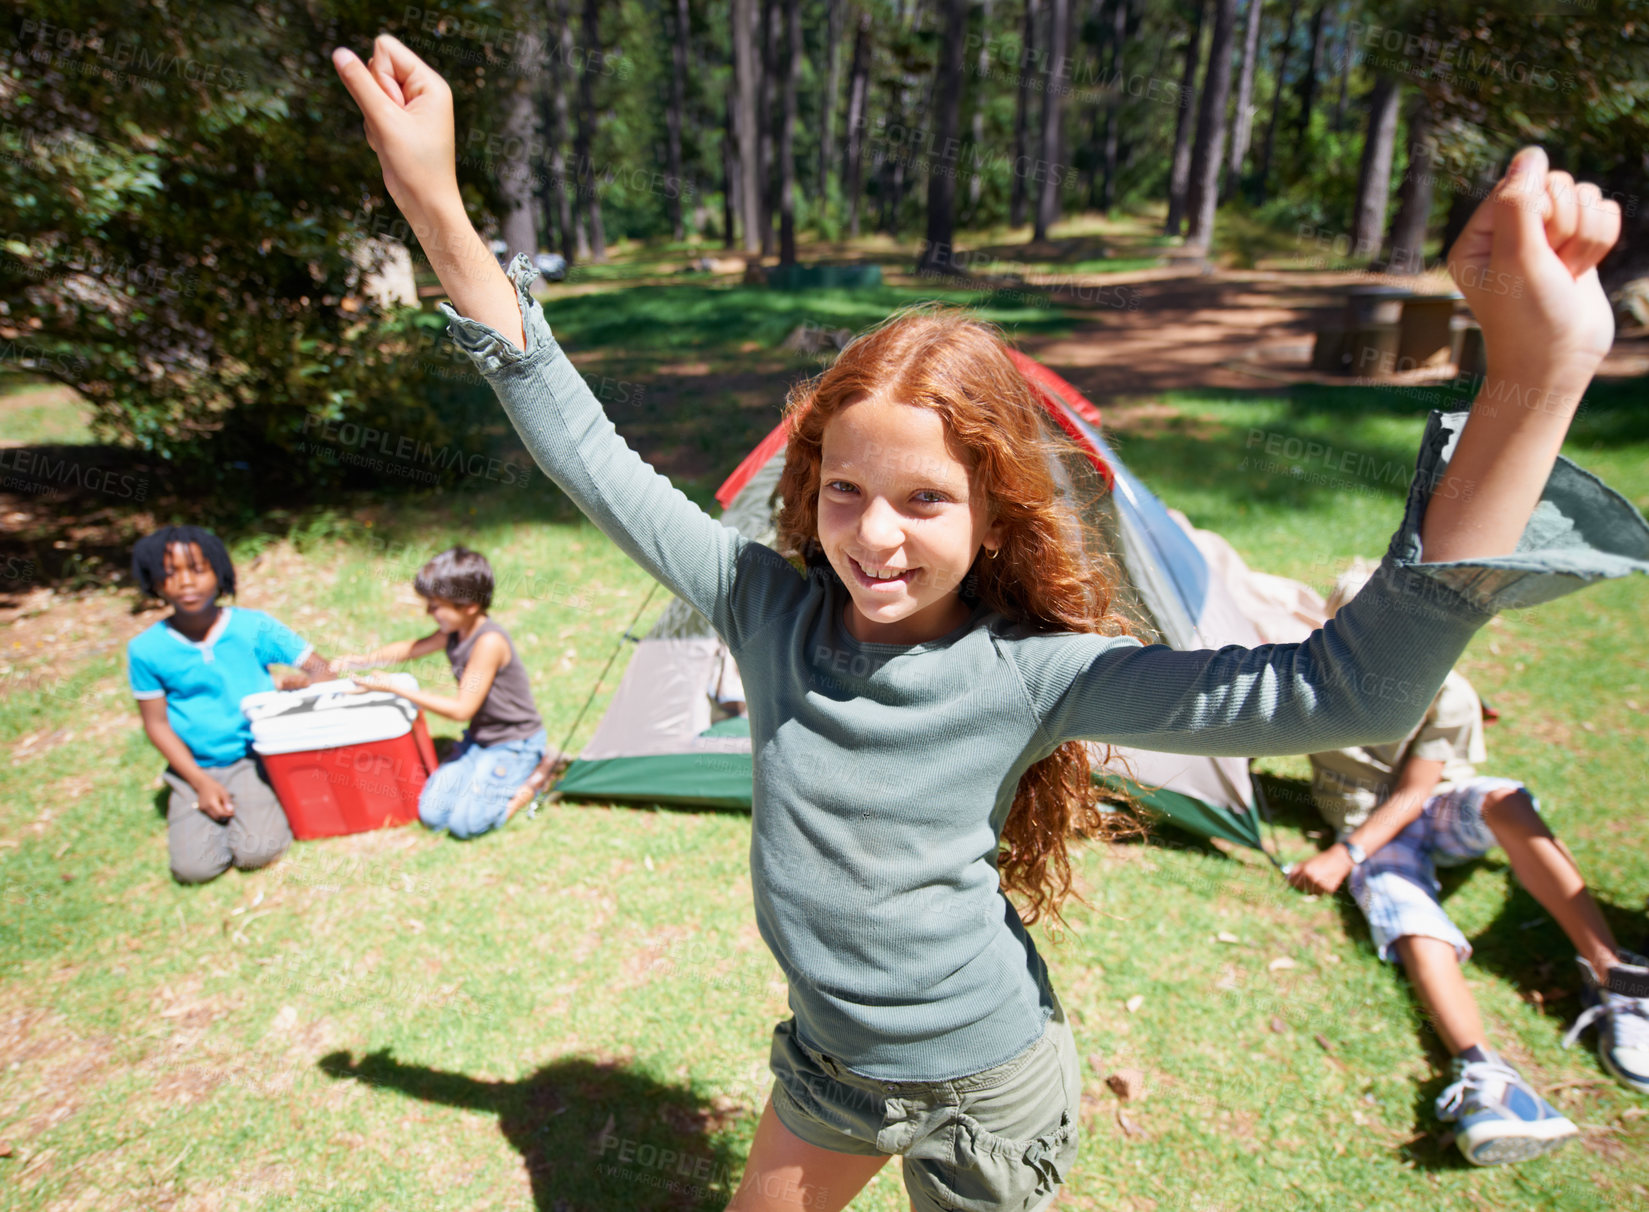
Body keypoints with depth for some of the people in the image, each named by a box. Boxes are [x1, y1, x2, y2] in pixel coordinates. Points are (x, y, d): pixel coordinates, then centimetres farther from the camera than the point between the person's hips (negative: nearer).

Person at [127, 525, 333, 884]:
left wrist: (299, 681, -30)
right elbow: (157, 724, 0)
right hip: (196, 769, 1)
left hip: (256, 757, -1)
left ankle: (262, 800, 12)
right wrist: (201, 782, -9)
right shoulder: (145, 650, -6)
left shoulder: (254, 627, -8)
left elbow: (322, 669, -5)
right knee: (194, 867, -14)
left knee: (256, 851, -18)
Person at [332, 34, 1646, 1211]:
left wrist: (1535, 377, -45)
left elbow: (1346, 688, -34)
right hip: (827, 1061, 4)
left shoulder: (1031, 673, -27)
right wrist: (441, 210, -17)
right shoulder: (768, 606, -17)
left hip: (985, 1097, -3)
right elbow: (595, 460, -14)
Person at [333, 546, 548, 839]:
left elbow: (461, 709, -24)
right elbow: (411, 648, 18)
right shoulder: (453, 633, 0)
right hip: (477, 738, 8)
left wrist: (395, 689, -20)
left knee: (465, 822, -20)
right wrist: (364, 659, -1)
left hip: (514, 745, -8)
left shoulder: (489, 642, -26)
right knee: (431, 813, -4)